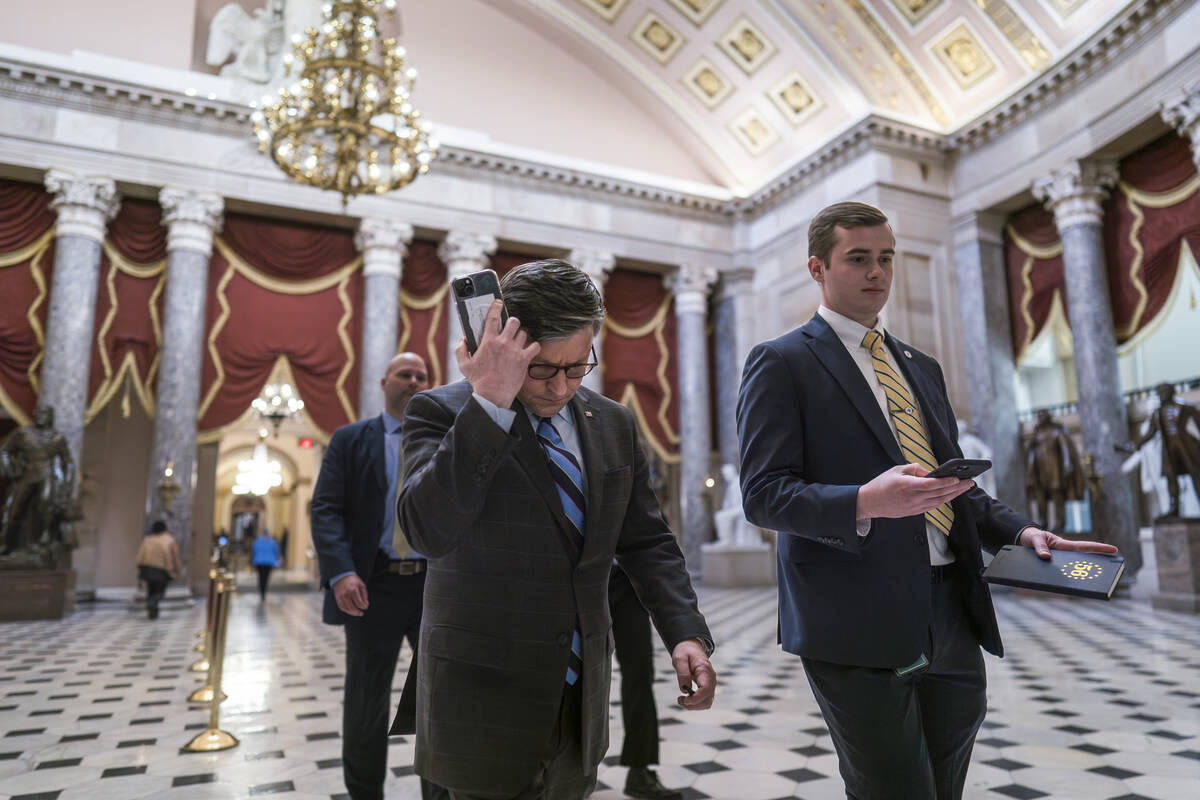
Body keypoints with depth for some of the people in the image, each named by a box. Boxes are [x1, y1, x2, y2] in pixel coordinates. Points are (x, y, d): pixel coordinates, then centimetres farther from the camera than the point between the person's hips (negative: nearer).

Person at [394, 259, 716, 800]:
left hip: (582, 695, 5)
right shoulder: (442, 412, -10)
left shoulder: (613, 424, 4)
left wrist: (686, 633, -5)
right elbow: (429, 531, -26)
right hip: (486, 701, -4)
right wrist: (490, 403, -29)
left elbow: (645, 541, 8)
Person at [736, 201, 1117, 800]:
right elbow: (763, 494, -12)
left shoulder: (921, 367, 20)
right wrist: (866, 502, -27)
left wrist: (1020, 531, 6)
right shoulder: (781, 363, -4)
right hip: (860, 625, -7)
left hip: (953, 617, 7)